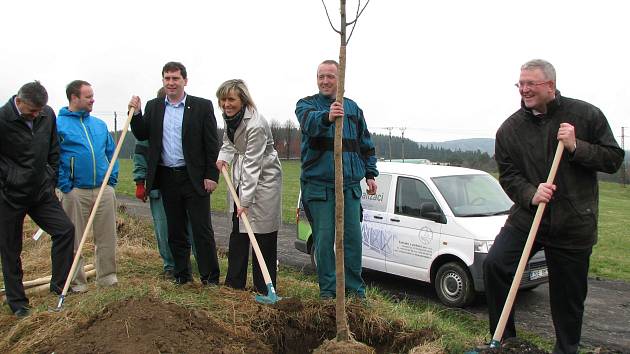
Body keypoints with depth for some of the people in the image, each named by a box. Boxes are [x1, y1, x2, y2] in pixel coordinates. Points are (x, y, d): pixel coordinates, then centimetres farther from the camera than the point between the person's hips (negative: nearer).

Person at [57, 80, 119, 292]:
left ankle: (107, 277, 20)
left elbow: (111, 152, 18)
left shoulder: (100, 125, 13)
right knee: (74, 240, 6)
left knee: (107, 238, 8)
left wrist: (112, 179, 7)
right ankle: (77, 282, 18)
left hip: (104, 190, 4)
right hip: (75, 192, -4)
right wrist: (65, 185, -10)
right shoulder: (58, 124, -3)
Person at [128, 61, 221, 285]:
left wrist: (211, 175, -9)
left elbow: (212, 144, -4)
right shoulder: (153, 106, 10)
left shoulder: (202, 106, -2)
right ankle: (182, 275, 25)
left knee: (202, 229, -1)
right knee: (175, 231, 12)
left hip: (194, 178, -4)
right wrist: (136, 113, -4)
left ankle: (210, 277, 8)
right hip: (166, 178, 4)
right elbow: (142, 136, 10)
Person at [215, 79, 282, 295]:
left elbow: (252, 164, -27)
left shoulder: (255, 124, -26)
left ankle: (264, 287, 6)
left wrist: (245, 200, -27)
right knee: (238, 229, 12)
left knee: (263, 232, -4)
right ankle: (234, 281, 22)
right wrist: (224, 156, -4)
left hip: (264, 178, -8)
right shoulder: (230, 117, -1)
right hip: (241, 175, 9)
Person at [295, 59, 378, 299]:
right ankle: (328, 290, 13)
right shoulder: (306, 104, 3)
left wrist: (370, 174, 15)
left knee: (352, 237, 4)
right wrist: (327, 117, -45)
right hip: (318, 184, -3)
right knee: (324, 238, -1)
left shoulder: (353, 108, 16)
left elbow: (366, 145, 21)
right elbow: (309, 120, -24)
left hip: (350, 184, 3)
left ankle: (355, 289, 17)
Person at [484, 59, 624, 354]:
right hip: (527, 216, 1)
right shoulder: (509, 129, 0)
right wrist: (531, 194, -20)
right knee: (494, 264, -18)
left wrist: (576, 147, -15)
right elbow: (508, 174, -1)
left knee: (568, 295, 8)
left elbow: (614, 158, 0)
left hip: (574, 222, -1)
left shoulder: (586, 115, -2)